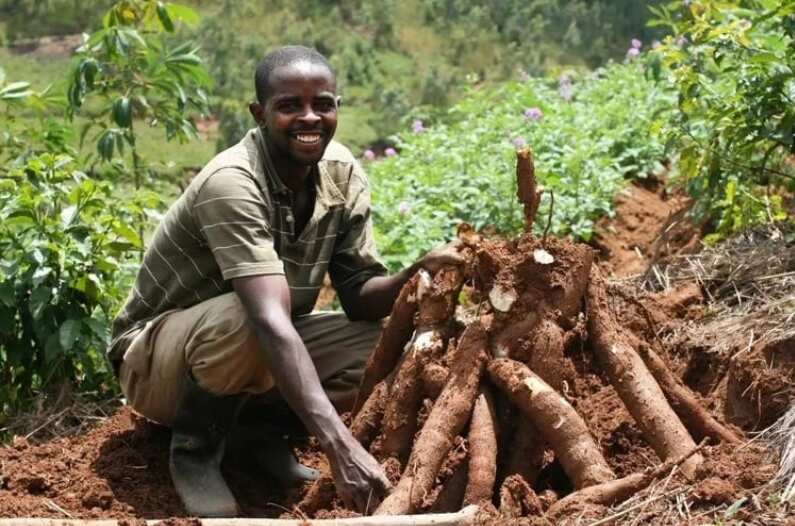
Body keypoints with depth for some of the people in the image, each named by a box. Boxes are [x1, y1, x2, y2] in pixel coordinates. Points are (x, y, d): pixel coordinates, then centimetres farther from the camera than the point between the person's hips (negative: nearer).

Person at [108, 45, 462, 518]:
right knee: (245, 319, -38)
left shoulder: (342, 173, -9)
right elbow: (269, 319, -43)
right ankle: (195, 443, -9)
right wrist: (341, 447, -53)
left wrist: (418, 274, -31)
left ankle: (254, 422, 5)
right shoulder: (232, 184, -32)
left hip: (265, 352, 7)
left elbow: (359, 294, -7)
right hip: (156, 359, -7)